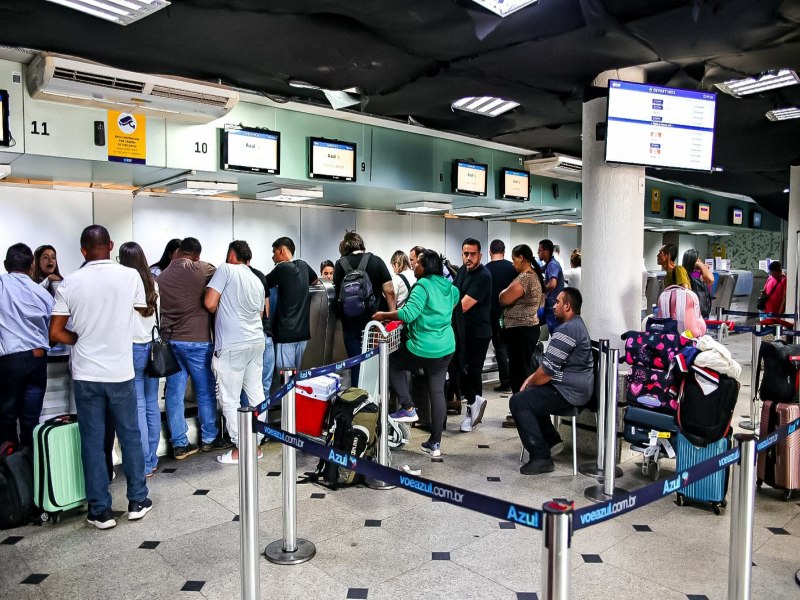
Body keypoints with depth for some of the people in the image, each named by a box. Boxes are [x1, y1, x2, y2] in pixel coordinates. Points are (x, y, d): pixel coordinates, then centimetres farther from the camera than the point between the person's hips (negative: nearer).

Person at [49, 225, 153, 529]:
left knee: (92, 442, 7)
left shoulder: (69, 283, -6)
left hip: (86, 374, 0)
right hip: (120, 372, 0)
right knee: (130, 437, 12)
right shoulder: (130, 276, -7)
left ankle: (100, 511, 15)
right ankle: (137, 501, 21)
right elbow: (143, 310, 11)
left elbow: (55, 334, -4)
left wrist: (81, 339, 12)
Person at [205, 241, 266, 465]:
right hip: (257, 341, 7)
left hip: (232, 345, -7)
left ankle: (239, 448, 6)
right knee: (256, 394, 11)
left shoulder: (226, 270, -4)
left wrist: (221, 311, 9)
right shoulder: (257, 281, 15)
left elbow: (210, 304, -11)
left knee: (230, 399, 2)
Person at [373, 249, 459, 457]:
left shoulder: (423, 286, -15)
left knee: (393, 362, 18)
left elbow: (409, 313, -25)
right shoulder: (449, 286, 9)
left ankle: (408, 408, 9)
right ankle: (435, 443, 15)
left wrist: (384, 315, -14)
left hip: (422, 348, -7)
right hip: (446, 348, 8)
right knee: (437, 392, 11)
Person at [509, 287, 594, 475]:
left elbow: (548, 370, -21)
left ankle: (541, 457, -13)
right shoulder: (577, 325, 15)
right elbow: (550, 362, 18)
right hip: (577, 387, 11)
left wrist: (530, 384, -3)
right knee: (530, 397, 24)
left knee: (518, 402, -14)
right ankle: (551, 439, 19)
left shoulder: (567, 330, -20)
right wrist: (532, 378, 7)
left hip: (568, 392, -11)